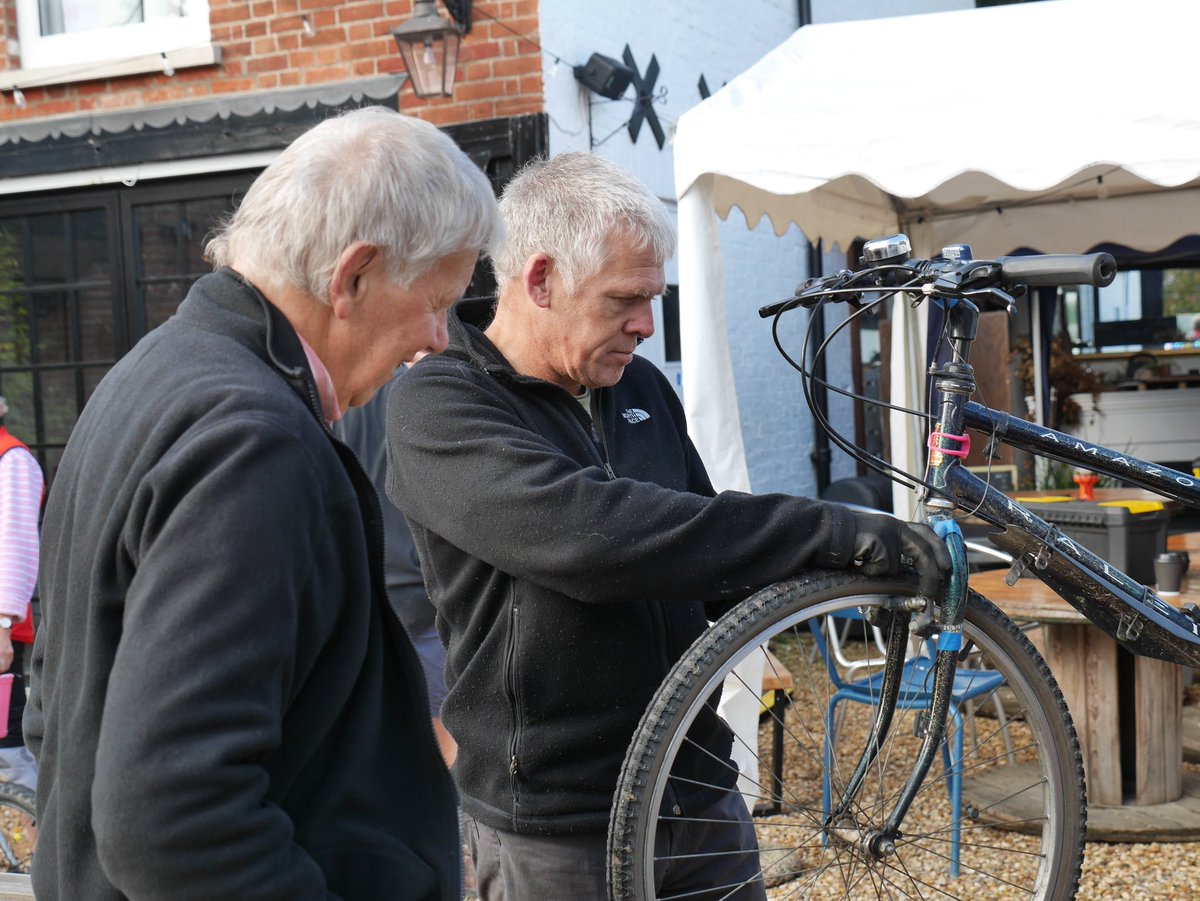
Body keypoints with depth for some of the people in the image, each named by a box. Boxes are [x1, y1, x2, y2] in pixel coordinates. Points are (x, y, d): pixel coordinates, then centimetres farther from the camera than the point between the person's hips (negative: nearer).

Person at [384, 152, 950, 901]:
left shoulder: (641, 388, 7)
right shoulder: (440, 408, -15)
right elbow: (584, 533, -32)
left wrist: (851, 573, -6)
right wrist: (823, 530, -32)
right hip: (558, 831, -6)